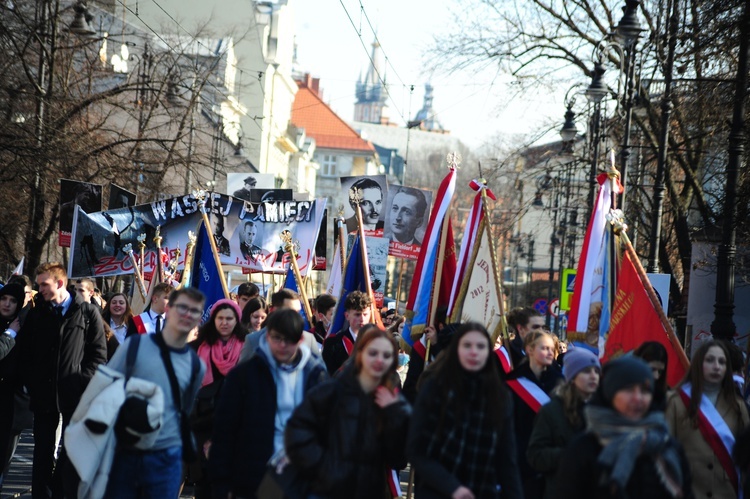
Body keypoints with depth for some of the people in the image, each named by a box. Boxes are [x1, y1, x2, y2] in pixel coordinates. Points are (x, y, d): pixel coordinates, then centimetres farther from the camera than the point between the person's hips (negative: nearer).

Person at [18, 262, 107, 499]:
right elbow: (24, 353, 12)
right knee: (43, 451, 3)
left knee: (71, 450, 6)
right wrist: (32, 383, 0)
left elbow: (99, 354, 0)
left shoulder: (88, 313, 2)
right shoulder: (36, 315, 10)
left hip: (75, 395, -2)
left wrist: (82, 382, -9)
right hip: (43, 395, 2)